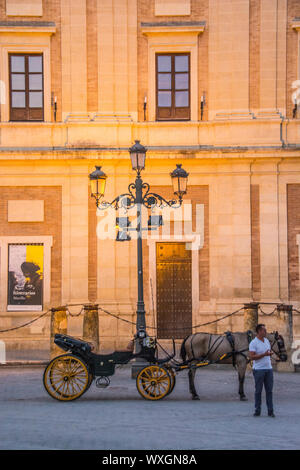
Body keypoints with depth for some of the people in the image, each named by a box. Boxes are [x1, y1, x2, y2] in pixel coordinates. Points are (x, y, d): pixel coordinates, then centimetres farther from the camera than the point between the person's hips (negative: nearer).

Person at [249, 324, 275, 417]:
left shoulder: (266, 340, 12)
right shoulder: (253, 343, -9)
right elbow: (252, 357, -15)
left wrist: (270, 353, -2)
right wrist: (264, 354, -23)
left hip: (268, 369, 6)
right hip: (259, 370, -6)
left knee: (269, 390, 4)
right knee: (258, 391, 1)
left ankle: (270, 411, 7)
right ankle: (257, 410, 8)